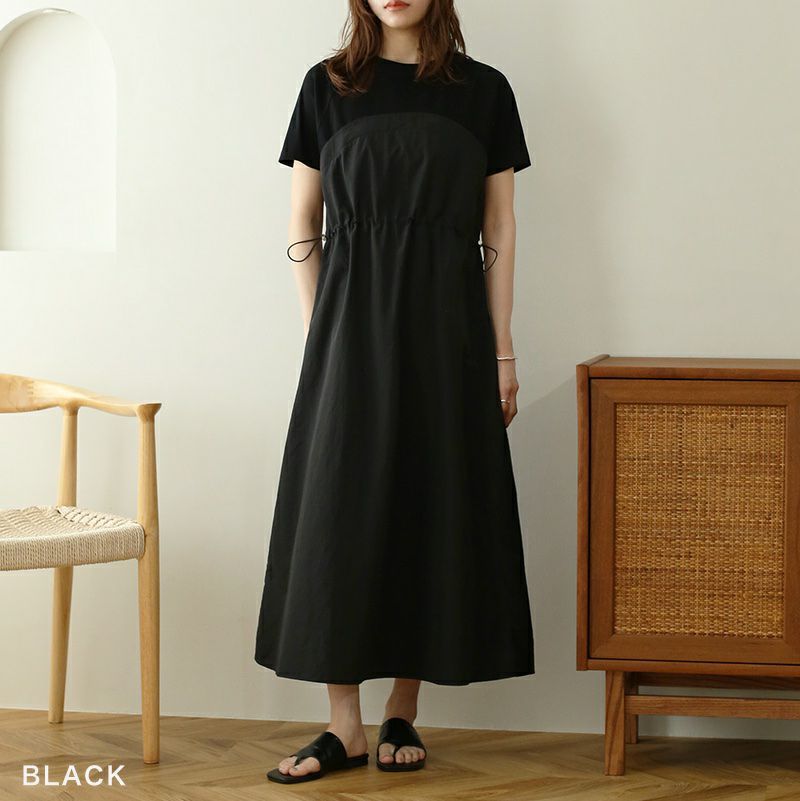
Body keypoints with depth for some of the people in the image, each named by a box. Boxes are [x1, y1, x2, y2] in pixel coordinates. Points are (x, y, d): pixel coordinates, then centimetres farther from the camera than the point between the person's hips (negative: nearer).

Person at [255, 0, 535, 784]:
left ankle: (402, 713, 13)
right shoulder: (328, 86, 5)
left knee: (435, 507, 2)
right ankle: (344, 725, 4)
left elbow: (499, 232, 5)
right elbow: (303, 227, 7)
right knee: (340, 510, -2)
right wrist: (318, 336, 0)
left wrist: (502, 353, 1)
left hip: (447, 328, 0)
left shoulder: (483, 90, 5)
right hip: (353, 321, 0)